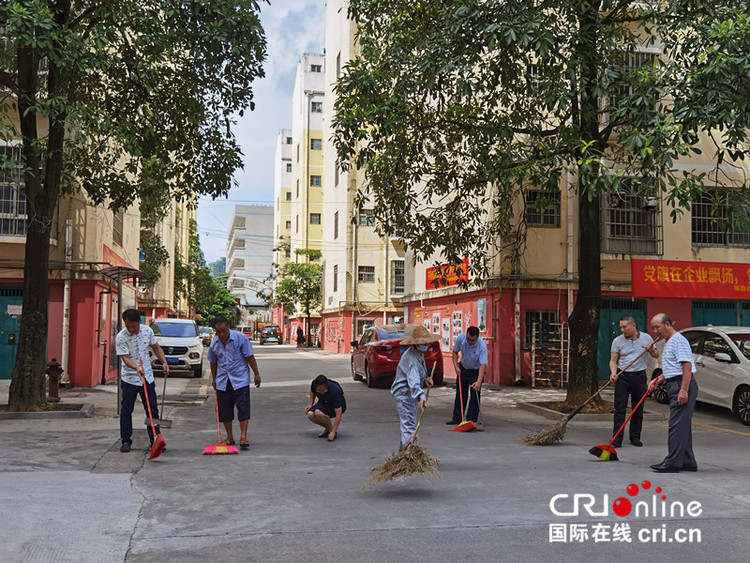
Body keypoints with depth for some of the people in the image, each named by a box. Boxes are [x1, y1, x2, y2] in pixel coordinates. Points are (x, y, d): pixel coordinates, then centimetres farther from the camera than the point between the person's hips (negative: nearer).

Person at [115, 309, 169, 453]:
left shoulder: (147, 331, -4)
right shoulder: (120, 337, -16)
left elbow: (156, 347, 11)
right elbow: (126, 358, -21)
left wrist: (164, 362, 0)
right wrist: (137, 368, -40)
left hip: (147, 377, 3)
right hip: (129, 379, -3)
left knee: (153, 410, 6)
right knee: (126, 410, 0)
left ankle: (155, 440, 15)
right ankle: (126, 441, 11)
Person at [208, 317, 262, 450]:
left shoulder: (241, 338, -9)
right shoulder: (214, 343, 3)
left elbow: (250, 357, -5)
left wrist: (256, 374, -5)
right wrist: (214, 378, 25)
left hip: (240, 379, -4)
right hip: (223, 381, 4)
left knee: (243, 408, -8)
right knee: (224, 410, 5)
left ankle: (243, 437, -4)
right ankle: (229, 437, 17)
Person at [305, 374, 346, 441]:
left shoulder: (335, 391, -37)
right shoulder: (314, 384, -23)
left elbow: (338, 415, -35)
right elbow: (312, 392, 6)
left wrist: (333, 432, -38)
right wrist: (311, 404, -8)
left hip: (337, 406, -6)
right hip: (323, 403, 6)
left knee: (318, 413, -33)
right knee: (310, 414, -24)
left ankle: (331, 430, -9)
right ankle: (327, 428, 2)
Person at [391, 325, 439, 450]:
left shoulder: (419, 353, 6)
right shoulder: (410, 358, -27)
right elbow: (413, 381, -41)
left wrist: (426, 378, 3)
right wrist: (421, 397, -55)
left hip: (411, 394, 11)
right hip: (404, 394, -11)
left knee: (410, 424, 22)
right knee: (409, 426, -15)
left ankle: (403, 449, 36)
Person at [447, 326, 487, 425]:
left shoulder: (482, 346, -30)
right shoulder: (461, 338, -20)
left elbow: (483, 365, -34)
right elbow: (455, 352, -1)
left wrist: (479, 381, -44)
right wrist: (456, 366, -12)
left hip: (476, 371, -4)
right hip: (463, 368, 4)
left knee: (474, 396, -6)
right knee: (460, 394, 8)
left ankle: (472, 419, 2)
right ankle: (457, 418, 16)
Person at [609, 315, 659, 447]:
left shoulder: (646, 338, 4)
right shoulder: (617, 341, 1)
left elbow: (656, 355, 13)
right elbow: (613, 360, 2)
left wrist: (652, 350, -10)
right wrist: (613, 373, -16)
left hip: (639, 377, 1)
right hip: (622, 377, -1)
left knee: (638, 409, 7)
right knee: (620, 408, -6)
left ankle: (635, 437, 17)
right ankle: (617, 439, -6)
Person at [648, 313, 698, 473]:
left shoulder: (678, 340, -12)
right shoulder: (668, 343, 21)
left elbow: (687, 365, -21)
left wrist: (684, 390, -26)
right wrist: (658, 380, 20)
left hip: (682, 385, -11)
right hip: (675, 386, 11)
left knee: (678, 425, -11)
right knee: (682, 426, 12)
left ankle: (672, 463, -11)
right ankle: (687, 462, 16)